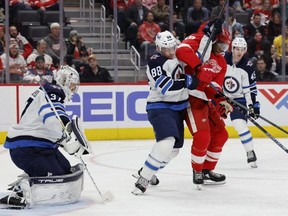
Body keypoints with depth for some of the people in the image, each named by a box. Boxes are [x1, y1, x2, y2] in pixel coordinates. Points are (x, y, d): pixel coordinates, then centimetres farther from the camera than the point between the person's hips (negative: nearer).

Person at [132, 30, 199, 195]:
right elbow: (166, 87, -26)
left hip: (177, 109, 9)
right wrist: (188, 81, -21)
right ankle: (143, 179, -22)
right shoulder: (155, 62, -17)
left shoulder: (176, 57, 9)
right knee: (167, 142, -29)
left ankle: (147, 171, 34)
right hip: (160, 108, -9)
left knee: (174, 149, 15)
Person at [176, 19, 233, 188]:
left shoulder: (221, 63, 14)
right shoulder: (198, 41, -7)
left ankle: (207, 170, 27)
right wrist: (199, 67, -35)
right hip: (191, 98, -9)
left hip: (206, 101, 9)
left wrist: (222, 101, -15)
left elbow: (216, 86, 5)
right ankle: (197, 172, 4)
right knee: (202, 136, -17)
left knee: (220, 134, 14)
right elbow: (182, 50, -29)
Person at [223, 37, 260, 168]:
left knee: (240, 125, -16)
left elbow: (251, 88, -8)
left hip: (238, 99, -2)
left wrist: (253, 105, -10)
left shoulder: (247, 66, -13)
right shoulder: (222, 59, -12)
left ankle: (250, 153, -5)